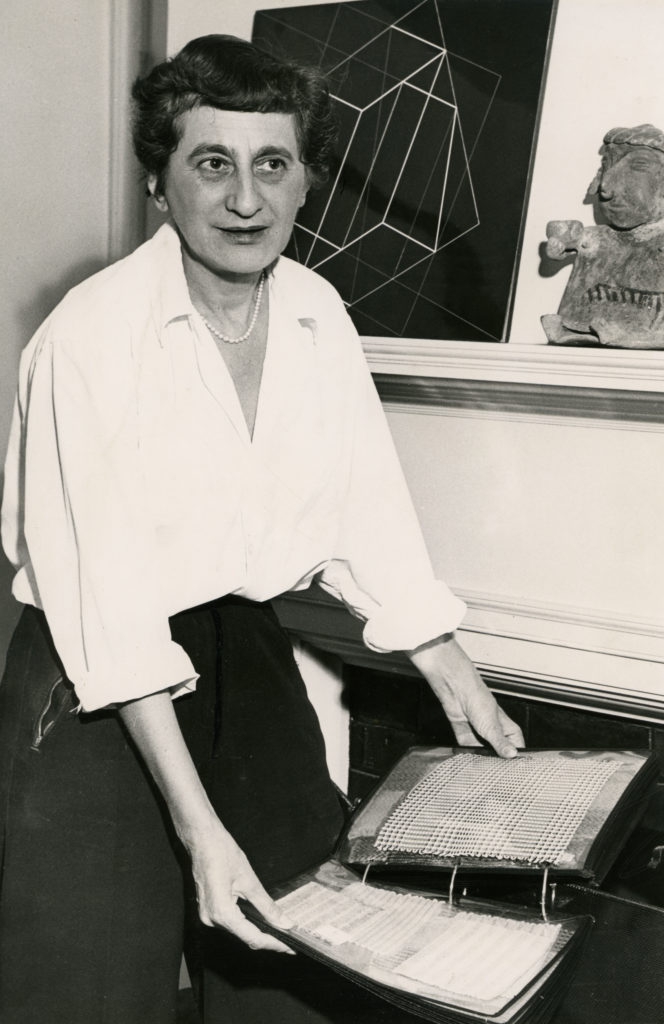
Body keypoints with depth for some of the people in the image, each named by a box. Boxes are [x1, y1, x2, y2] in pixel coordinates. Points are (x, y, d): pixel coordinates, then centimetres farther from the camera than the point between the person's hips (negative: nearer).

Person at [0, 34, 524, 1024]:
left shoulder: (319, 316, -1)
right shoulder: (92, 334, -18)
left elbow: (369, 509, 5)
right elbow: (110, 604, -20)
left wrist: (455, 680, 7)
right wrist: (199, 826, -21)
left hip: (249, 654, 5)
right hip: (97, 687, -5)